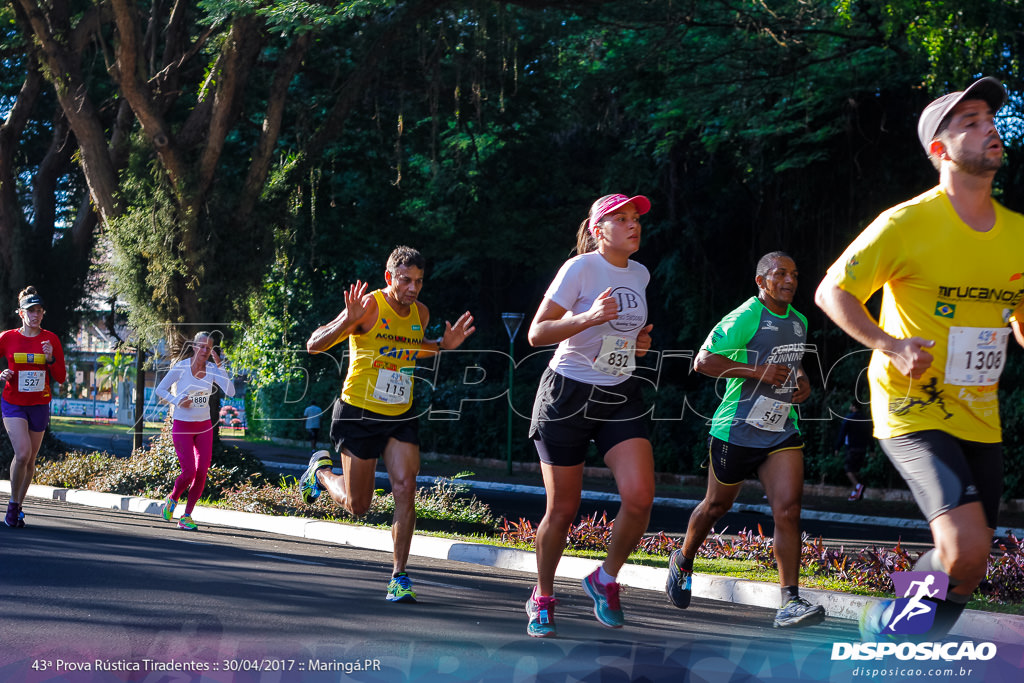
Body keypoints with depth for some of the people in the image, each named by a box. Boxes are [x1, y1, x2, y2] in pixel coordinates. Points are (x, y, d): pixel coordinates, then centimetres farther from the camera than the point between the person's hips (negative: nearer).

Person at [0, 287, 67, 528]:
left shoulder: (51, 339, 1)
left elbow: (60, 378, 1)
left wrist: (51, 359, -16)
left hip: (39, 405, 2)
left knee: (30, 459, 9)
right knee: (23, 453, -20)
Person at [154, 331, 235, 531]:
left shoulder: (212, 368, -2)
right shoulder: (181, 367, -10)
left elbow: (230, 392, -14)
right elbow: (160, 389, -1)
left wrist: (219, 366, -18)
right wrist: (177, 401, -17)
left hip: (204, 427, 4)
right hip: (182, 426, -4)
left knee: (202, 473, -3)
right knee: (189, 472, -11)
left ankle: (186, 516, 10)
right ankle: (172, 499, 20)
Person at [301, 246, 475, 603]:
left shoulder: (420, 313, 3)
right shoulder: (369, 306, -16)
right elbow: (313, 345, -18)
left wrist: (443, 345, 5)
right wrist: (348, 321, -35)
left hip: (401, 416, 4)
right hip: (359, 412, -4)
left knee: (405, 488, -13)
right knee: (357, 506, 6)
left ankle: (399, 575, -4)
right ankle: (321, 470, 38)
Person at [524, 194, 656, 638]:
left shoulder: (640, 275, 8)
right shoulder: (580, 268, -11)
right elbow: (536, 334, -16)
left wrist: (639, 341, 6)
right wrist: (588, 318, -29)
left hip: (621, 399, 5)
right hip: (567, 394, -5)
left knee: (640, 497, -15)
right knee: (562, 509, 0)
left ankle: (606, 579, 10)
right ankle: (543, 597, 23)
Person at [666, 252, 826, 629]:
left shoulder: (799, 321, 10)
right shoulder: (745, 317, -13)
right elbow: (703, 361, -19)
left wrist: (801, 381, 7)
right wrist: (759, 371, -23)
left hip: (782, 430, 5)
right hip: (737, 430, -5)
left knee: (788, 509, -12)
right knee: (717, 505, 13)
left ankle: (790, 602, -15)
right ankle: (683, 560, 42)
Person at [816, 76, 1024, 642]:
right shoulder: (906, 224, -11)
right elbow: (832, 291, -5)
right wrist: (892, 347, -17)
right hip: (913, 410, -7)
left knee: (962, 569, 9)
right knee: (967, 550, -23)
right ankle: (885, 629, 2)